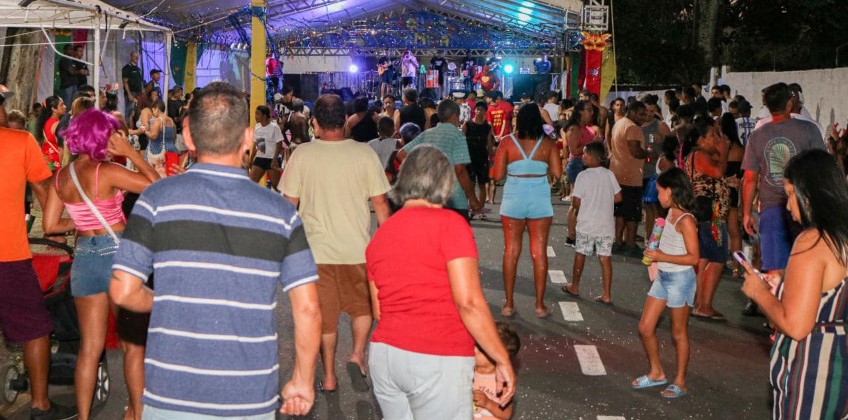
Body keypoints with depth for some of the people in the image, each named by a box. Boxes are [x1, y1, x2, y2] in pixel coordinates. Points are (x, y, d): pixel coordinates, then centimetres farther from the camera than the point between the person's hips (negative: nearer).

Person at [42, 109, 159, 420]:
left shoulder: (61, 177, 3)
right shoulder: (106, 172, -15)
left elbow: (50, 226, 6)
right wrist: (131, 153, -12)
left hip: (83, 256, 5)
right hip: (116, 252, -5)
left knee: (89, 347, 11)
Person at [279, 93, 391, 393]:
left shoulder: (303, 154, -5)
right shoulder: (364, 153, -6)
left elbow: (289, 203, -2)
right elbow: (380, 203, -4)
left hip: (316, 248, 0)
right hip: (357, 248, 0)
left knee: (325, 313, 11)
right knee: (363, 305, 21)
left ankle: (329, 377, 19)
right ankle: (357, 354, 2)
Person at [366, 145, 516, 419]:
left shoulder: (379, 235, 9)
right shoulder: (448, 223, -9)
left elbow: (378, 311, 14)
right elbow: (469, 302, -15)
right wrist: (503, 360, -8)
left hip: (384, 355, 6)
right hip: (437, 361, -6)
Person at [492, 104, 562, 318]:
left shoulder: (508, 142, -2)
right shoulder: (548, 144, 0)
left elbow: (498, 175, -5)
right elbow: (557, 173, -4)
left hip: (513, 199, 0)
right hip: (540, 200, 0)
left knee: (511, 251, 8)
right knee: (539, 252, 6)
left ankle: (508, 304, 11)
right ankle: (540, 305, 10)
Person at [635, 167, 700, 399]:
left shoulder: (686, 220, -19)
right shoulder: (670, 214, 6)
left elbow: (693, 257, -22)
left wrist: (662, 257, -23)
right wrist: (654, 254, 6)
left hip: (680, 278, -8)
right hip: (663, 276, 8)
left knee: (678, 333, 5)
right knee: (645, 328, 10)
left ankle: (680, 382, 19)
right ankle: (657, 373, 27)